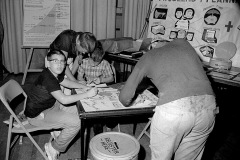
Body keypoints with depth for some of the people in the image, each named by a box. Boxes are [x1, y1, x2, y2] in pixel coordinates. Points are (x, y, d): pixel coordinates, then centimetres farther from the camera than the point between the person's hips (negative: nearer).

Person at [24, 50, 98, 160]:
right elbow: (64, 99, -37)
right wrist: (87, 94, -30)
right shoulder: (48, 78, -30)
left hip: (48, 104, 10)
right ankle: (54, 148, 2)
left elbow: (66, 82, 16)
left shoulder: (55, 73, -2)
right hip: (37, 115, -10)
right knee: (76, 122, -18)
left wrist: (83, 87, -1)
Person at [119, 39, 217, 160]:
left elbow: (124, 97, 17)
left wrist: (127, 102, 40)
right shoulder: (183, 43, 29)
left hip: (172, 106, -4)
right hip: (207, 103, 5)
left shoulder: (147, 57, 20)